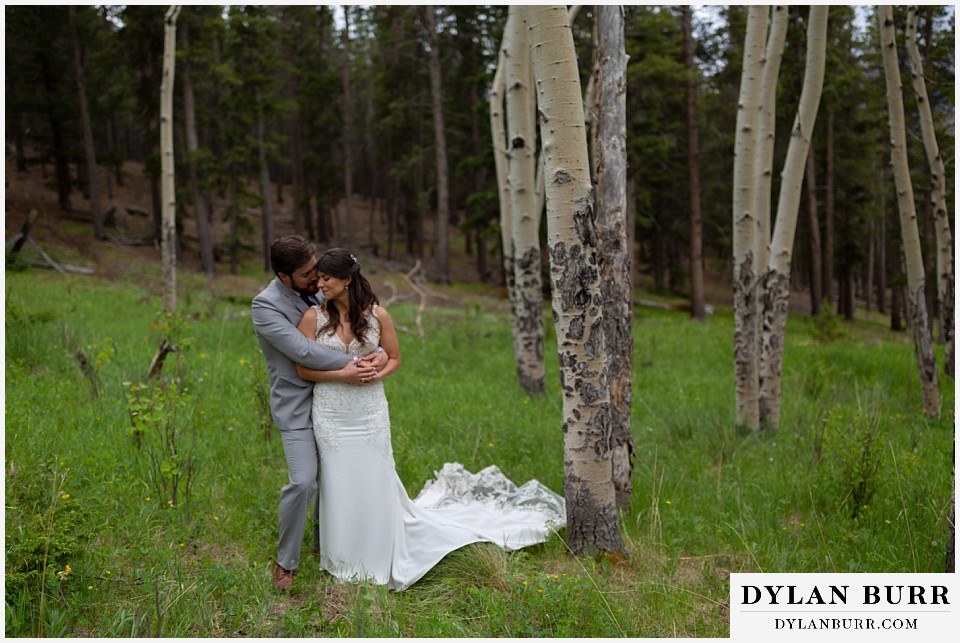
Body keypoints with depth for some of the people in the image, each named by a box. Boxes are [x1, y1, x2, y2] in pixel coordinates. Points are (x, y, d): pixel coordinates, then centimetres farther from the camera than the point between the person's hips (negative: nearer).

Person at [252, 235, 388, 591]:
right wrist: (353, 364, -26)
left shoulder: (318, 291, 3)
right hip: (297, 406, -6)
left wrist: (380, 354, -16)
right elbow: (302, 350, -25)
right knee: (303, 482, -13)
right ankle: (286, 562, 6)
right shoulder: (266, 305, -16)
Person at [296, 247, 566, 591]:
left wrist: (377, 374, -14)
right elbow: (303, 368, -6)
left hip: (371, 411, 0)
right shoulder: (313, 317, -6)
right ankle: (344, 559, 27)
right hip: (331, 413, 0)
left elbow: (394, 358, 7)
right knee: (338, 484, 8)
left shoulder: (378, 315, -4)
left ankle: (381, 556, 30)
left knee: (376, 483, 9)